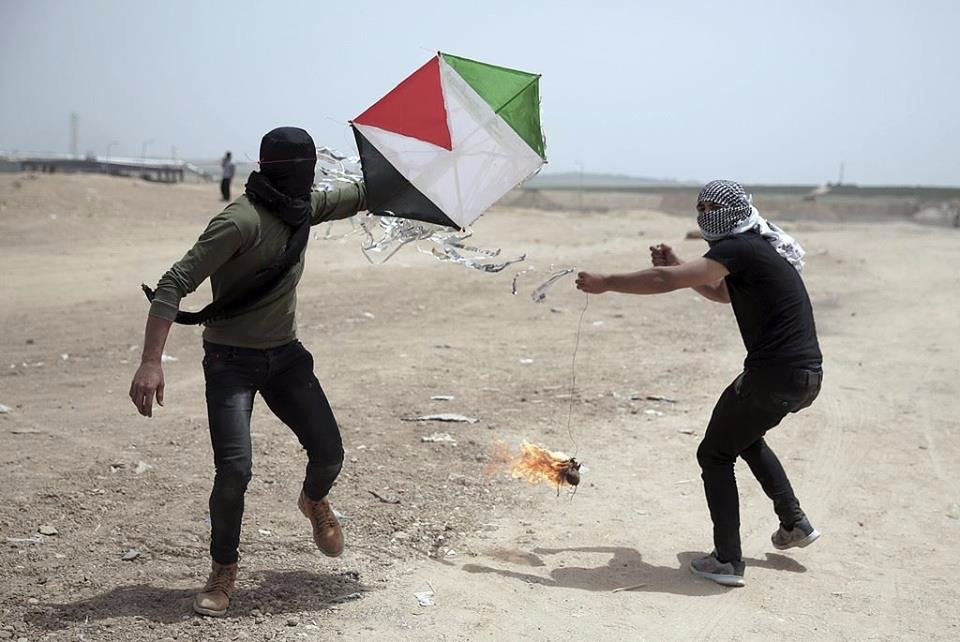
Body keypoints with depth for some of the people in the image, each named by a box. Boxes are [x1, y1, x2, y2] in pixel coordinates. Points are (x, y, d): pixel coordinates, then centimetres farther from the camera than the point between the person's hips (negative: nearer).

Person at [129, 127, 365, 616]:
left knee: (329, 453, 5)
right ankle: (223, 573, 8)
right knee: (234, 469, -17)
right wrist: (151, 362, -32)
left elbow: (357, 195, 21)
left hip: (285, 355, 7)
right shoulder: (241, 221, -23)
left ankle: (315, 503, 43)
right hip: (231, 360, -7)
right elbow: (174, 284, -25)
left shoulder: (304, 208, 2)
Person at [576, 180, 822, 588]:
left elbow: (666, 282, -19)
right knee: (746, 436, 32)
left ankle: (727, 561, 3)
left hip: (775, 375, -10)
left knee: (715, 455, 3)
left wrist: (606, 283, -11)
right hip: (807, 376, 10)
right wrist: (679, 267, 21)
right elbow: (723, 293, 33)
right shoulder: (761, 249, 18)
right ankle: (794, 524, 32)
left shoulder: (739, 248, -12)